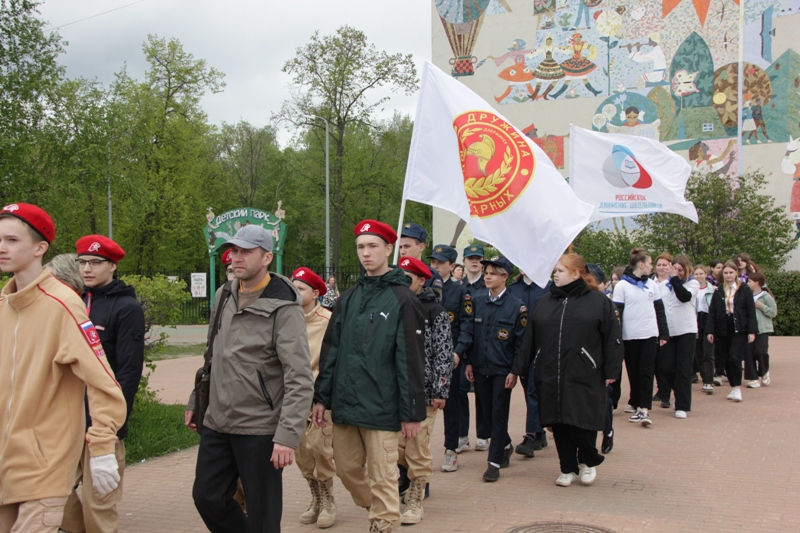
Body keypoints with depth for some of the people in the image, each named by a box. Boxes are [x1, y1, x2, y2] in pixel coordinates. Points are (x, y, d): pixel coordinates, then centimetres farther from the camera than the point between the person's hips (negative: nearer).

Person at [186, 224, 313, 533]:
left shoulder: (283, 307, -15)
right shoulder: (224, 297, 8)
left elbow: (299, 380, -19)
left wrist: (287, 436, -25)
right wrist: (195, 403, 18)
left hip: (260, 430, -7)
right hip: (216, 424, 7)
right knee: (207, 497, 13)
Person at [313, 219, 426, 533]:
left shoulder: (403, 300, -7)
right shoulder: (349, 298, 10)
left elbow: (411, 361, -9)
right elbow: (330, 351, 13)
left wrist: (412, 412, -10)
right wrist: (322, 397, 9)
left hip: (381, 409, -6)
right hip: (344, 404, 6)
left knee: (381, 477, 1)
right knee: (347, 470, 15)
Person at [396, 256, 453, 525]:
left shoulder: (435, 312, -3)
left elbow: (444, 353, -6)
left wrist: (440, 391, -11)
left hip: (423, 391, -4)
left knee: (417, 448, 0)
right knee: (396, 445, 6)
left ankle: (415, 502, 16)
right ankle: (419, 481, 32)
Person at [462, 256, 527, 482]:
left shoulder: (516, 306, -6)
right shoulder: (477, 301, 5)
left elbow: (521, 342, -6)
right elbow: (471, 333, 10)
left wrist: (515, 371, -10)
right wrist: (469, 362, 6)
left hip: (503, 371, -4)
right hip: (480, 369, 4)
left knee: (499, 414, -1)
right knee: (486, 413, 11)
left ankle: (494, 462, 7)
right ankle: (506, 446, 34)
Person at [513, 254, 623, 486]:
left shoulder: (599, 301, -1)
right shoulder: (545, 302, 13)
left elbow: (613, 339, -3)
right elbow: (529, 339, 12)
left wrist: (611, 372, -8)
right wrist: (517, 369, 10)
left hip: (584, 378, -4)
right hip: (550, 378, 4)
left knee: (582, 423, -1)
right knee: (559, 425, 7)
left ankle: (588, 461, 26)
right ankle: (568, 468, 23)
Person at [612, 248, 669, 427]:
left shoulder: (652, 285, 10)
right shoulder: (622, 285, -3)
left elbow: (659, 310, 12)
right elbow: (617, 312, -5)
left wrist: (664, 334, 7)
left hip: (650, 335, 2)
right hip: (630, 336, -2)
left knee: (646, 372, -4)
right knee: (633, 373, 5)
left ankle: (644, 409, -7)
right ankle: (636, 404, 17)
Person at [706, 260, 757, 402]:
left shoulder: (745, 290, 2)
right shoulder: (718, 291, 9)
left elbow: (751, 311, 0)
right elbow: (712, 312, 7)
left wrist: (752, 331, -7)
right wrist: (710, 331, 0)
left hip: (740, 330, -3)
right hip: (723, 331, 3)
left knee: (735, 357, -14)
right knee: (727, 360, 5)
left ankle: (737, 388, -5)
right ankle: (733, 388, 16)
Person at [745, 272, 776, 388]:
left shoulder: (766, 297, -4)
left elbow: (774, 312, -7)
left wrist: (762, 306, -15)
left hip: (762, 329, -4)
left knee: (761, 352, -12)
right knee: (749, 353, -1)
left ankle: (764, 373, 17)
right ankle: (752, 378, 6)